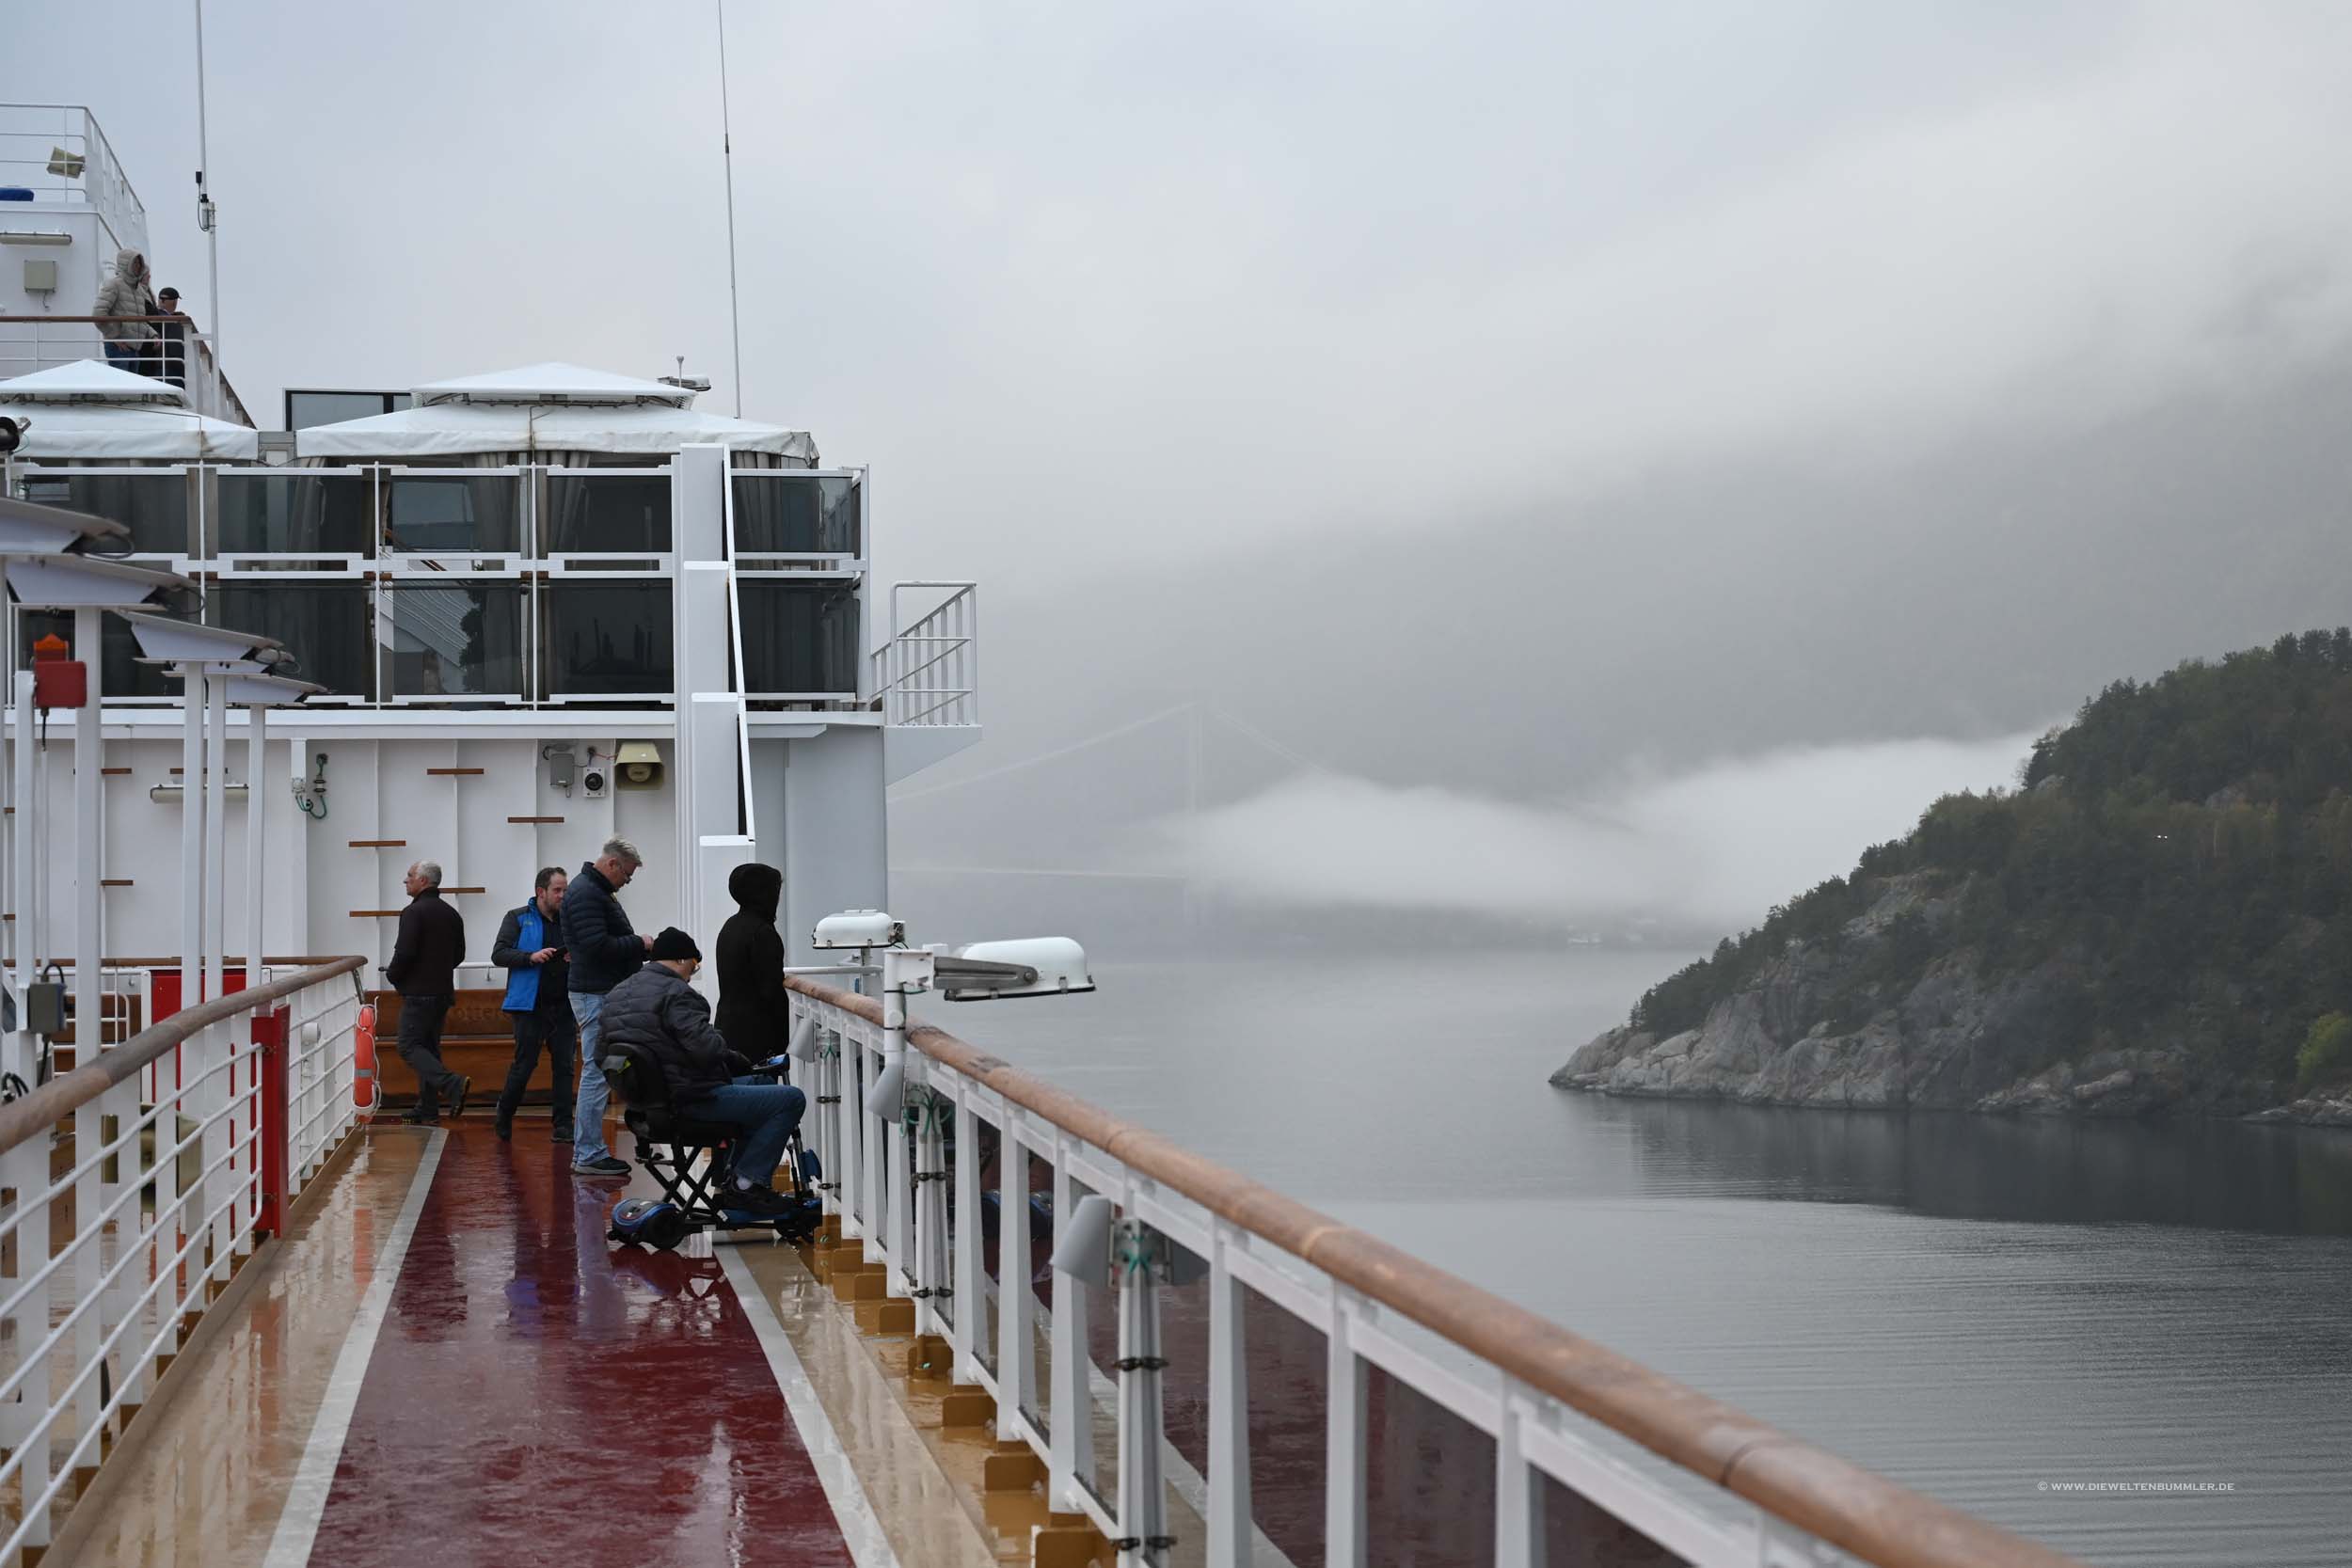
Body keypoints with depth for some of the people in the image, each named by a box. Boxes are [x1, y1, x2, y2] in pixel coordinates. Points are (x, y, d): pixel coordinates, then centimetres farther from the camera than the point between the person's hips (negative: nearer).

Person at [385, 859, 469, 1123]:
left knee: (409, 1046, -6)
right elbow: (459, 954, 18)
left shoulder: (414, 912, -13)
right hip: (443, 990, 8)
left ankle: (452, 1084, -25)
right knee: (429, 1046, 13)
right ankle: (428, 1109, 13)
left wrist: (392, 975, -2)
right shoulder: (451, 913, 12)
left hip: (418, 992, -8)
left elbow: (404, 952, -20)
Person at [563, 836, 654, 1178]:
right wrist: (639, 944, -12)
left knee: (597, 1072, 13)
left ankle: (585, 1150, 18)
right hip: (596, 995, -11)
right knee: (597, 1072, -9)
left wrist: (638, 945, 10)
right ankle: (588, 1155, -6)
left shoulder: (598, 891, 20)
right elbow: (597, 945, -24)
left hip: (607, 993, 11)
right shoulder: (585, 893, -15)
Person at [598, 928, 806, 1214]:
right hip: (693, 1100, -10)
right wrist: (721, 1040, -3)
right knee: (791, 1099, -10)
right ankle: (746, 1184, -7)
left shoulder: (618, 994, 12)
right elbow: (706, 1047, -29)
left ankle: (733, 1171, 23)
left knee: (761, 1084, 28)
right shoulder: (675, 993, -19)